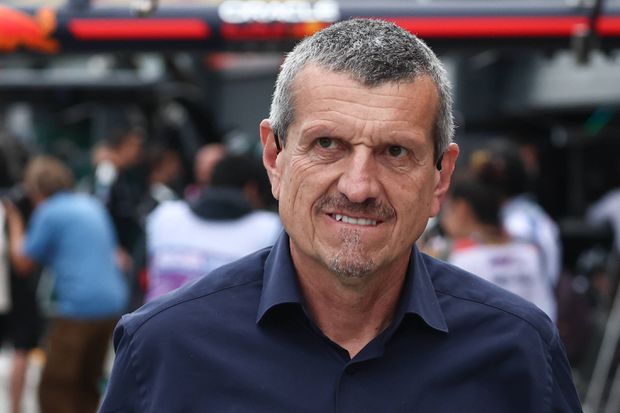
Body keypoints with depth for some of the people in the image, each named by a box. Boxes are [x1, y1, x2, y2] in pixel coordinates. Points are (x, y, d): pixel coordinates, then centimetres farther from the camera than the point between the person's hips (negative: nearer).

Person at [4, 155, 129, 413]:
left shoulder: (49, 214, -7)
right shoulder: (92, 206, 15)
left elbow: (23, 263, -1)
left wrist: (14, 222, 13)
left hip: (78, 306, -8)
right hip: (113, 303, 8)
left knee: (54, 390, -2)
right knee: (87, 384, 17)